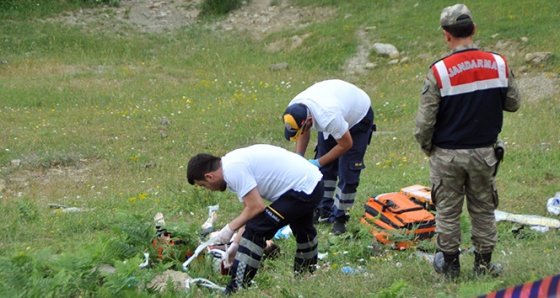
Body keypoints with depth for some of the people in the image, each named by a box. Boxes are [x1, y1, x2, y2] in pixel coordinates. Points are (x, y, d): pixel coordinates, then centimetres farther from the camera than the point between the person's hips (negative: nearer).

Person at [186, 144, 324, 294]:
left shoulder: (233, 170, -20)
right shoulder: (234, 163, 11)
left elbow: (256, 208, -22)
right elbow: (250, 210, 15)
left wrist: (230, 228, -8)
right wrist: (235, 245, 14)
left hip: (301, 190, -11)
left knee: (255, 231, -15)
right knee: (302, 229, 36)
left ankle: (237, 290, -12)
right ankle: (307, 276, 59)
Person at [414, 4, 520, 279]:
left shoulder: (439, 72, -17)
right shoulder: (498, 64, -7)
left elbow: (424, 121, -13)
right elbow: (513, 103, 7)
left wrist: (426, 147, 5)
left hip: (447, 155, -2)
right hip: (484, 153, 2)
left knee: (448, 211, 11)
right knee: (483, 210, 15)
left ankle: (449, 264, 20)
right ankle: (483, 264, 21)